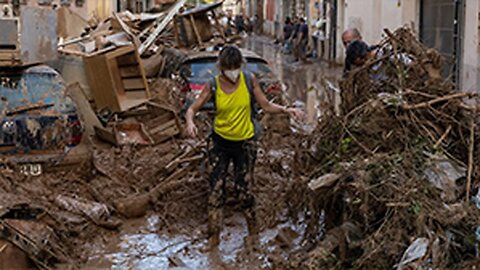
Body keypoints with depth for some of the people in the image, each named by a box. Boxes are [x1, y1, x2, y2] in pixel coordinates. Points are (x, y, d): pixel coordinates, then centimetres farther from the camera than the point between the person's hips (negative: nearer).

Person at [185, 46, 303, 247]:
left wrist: (286, 110, -19)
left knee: (244, 189, 2)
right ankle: (213, 236, 9)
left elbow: (266, 106, -2)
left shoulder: (249, 80, -9)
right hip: (221, 142, 1)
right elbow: (192, 109, -4)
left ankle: (253, 231, 23)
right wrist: (190, 122, -26)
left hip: (245, 142, 0)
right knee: (216, 188, -1)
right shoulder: (213, 86, -10)